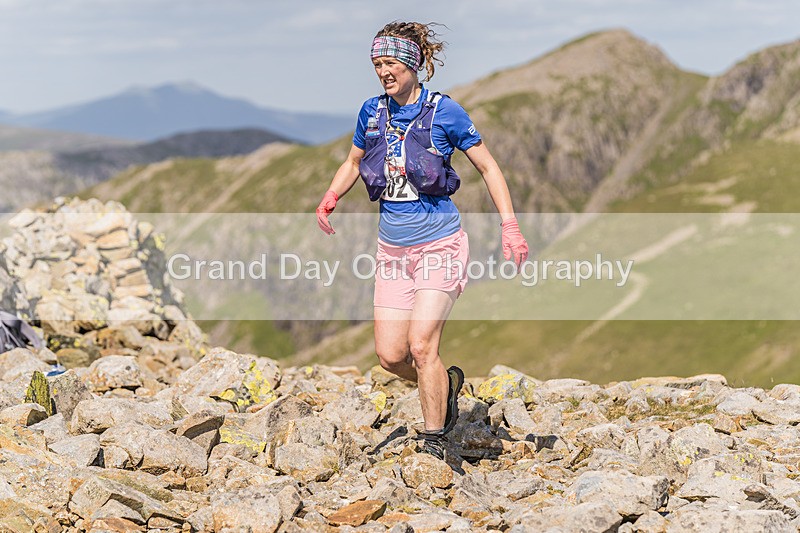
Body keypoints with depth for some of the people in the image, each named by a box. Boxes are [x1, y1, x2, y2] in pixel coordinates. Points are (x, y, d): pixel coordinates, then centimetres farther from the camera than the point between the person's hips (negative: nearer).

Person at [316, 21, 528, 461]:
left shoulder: (444, 111, -8)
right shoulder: (372, 112, 4)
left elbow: (487, 167, -1)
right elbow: (353, 163, 19)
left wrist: (510, 226, -10)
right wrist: (329, 200, -1)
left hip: (439, 243, -5)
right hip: (392, 247, 5)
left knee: (421, 345, -16)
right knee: (390, 356, 1)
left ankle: (434, 445, -1)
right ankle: (448, 384, 32)